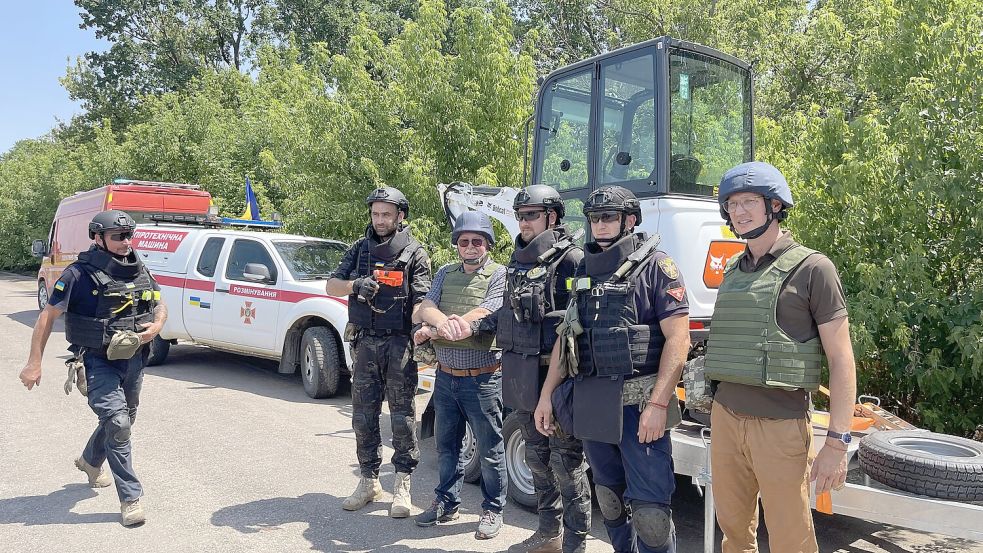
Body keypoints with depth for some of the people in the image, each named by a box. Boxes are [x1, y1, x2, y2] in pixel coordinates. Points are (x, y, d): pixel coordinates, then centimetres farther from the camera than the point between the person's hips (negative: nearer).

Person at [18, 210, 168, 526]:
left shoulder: (140, 271, 5)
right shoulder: (80, 274, -12)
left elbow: (160, 305, 17)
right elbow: (47, 317, -8)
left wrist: (156, 326, -6)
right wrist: (34, 364, -10)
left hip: (134, 359, 6)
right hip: (99, 361, -6)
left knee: (123, 419, 21)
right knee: (117, 422, -16)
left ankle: (90, 461, 51)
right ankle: (130, 498, -6)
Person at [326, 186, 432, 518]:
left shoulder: (414, 254, -1)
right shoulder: (360, 249, 11)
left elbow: (420, 301, -9)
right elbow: (331, 286, 7)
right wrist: (355, 284, -15)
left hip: (399, 344, -4)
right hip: (365, 342, 4)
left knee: (403, 414, -1)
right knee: (363, 414, 8)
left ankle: (402, 485, 8)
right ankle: (369, 481, 21)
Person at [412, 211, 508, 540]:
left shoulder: (498, 275, -8)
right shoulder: (445, 274, 10)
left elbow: (480, 319, -19)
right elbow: (424, 309, 0)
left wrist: (430, 331, -16)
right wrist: (443, 321, -24)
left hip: (481, 379, -5)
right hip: (445, 376, 5)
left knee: (489, 449, 6)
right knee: (446, 445, 17)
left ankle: (493, 510, 22)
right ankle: (446, 503, 33)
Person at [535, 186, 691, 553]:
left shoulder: (655, 266, -4)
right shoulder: (584, 271, 14)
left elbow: (678, 338, -11)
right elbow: (566, 338, 17)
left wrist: (658, 403, -19)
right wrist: (546, 395, 12)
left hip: (639, 405, -6)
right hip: (591, 406, 6)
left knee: (649, 510, -6)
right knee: (609, 501, 17)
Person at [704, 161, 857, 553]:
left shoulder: (812, 268, -7)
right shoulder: (732, 271, 11)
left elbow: (841, 359, -9)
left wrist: (837, 443, -13)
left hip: (780, 426, -5)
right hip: (725, 419, 5)